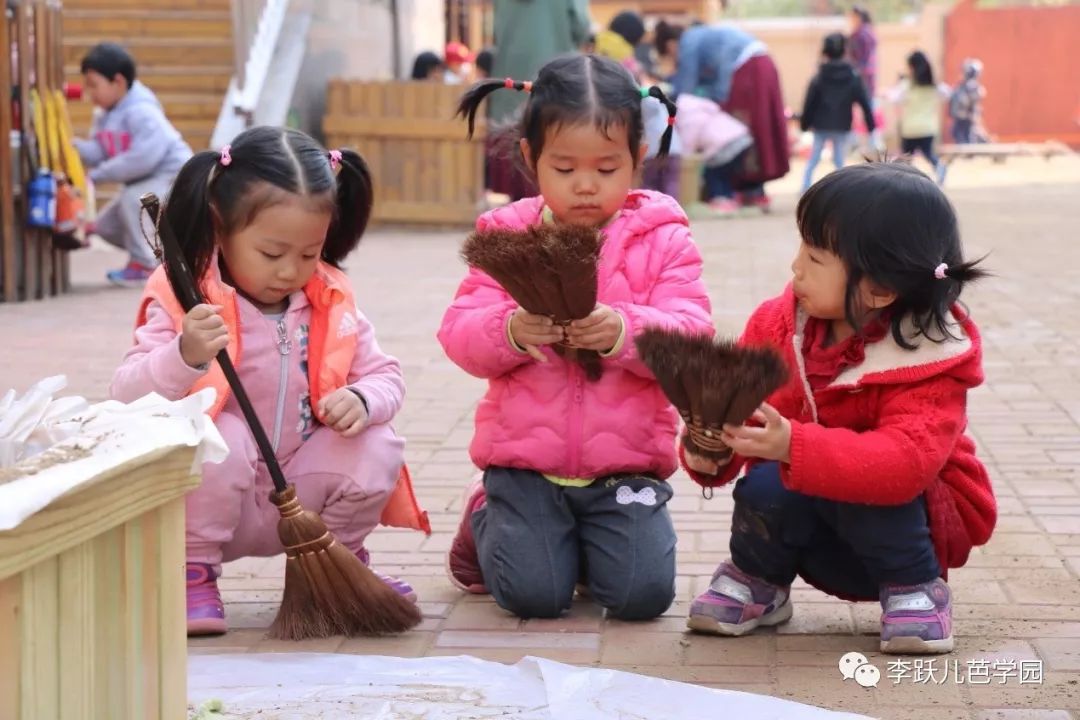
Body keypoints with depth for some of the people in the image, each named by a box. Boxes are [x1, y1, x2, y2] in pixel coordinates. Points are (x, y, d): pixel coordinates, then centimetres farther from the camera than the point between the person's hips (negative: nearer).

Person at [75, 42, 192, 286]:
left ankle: (144, 264, -18)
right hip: (144, 183, 10)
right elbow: (98, 153, -4)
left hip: (174, 176, -10)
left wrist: (97, 176, -31)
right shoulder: (103, 115, 5)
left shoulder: (141, 112, -26)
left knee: (133, 200, -33)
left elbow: (144, 157, -35)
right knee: (105, 225, 10)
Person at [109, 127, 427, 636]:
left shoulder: (330, 301, 0)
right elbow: (127, 397, -23)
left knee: (377, 449, -19)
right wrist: (184, 356, -44)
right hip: (214, 507, -4)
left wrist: (363, 400, -21)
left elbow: (384, 376, 4)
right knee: (219, 438, -34)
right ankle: (193, 573, -9)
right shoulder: (184, 302, -15)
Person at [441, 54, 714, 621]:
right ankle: (487, 520, 21)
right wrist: (511, 332, -28)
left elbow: (691, 336, -12)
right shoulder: (507, 237, 2)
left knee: (643, 594, -15)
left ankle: (589, 540, 21)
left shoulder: (662, 240, 0)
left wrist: (624, 330, -32)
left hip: (626, 461, 0)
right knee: (532, 594, -14)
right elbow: (459, 336, -5)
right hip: (523, 457, 0)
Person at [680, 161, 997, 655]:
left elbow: (905, 461, -42)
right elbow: (731, 411, -9)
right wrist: (709, 452, -34)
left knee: (860, 489, -36)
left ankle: (916, 587, -8)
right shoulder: (776, 326, -9)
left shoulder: (929, 361, -25)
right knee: (763, 490, -29)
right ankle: (756, 579, 3)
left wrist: (793, 445, -54)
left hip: (906, 520, -3)